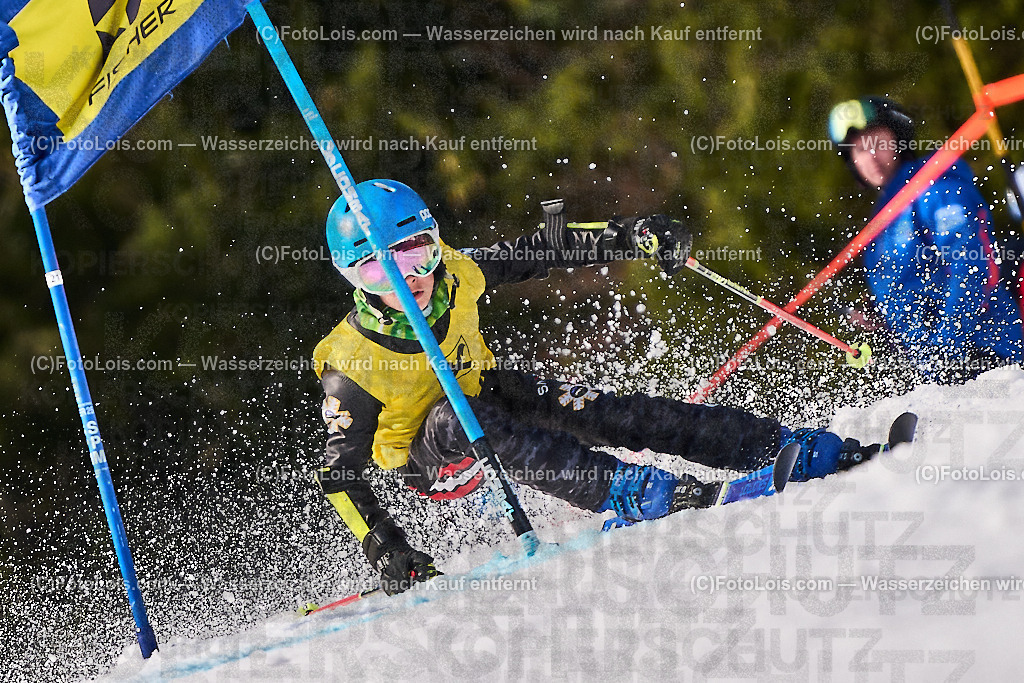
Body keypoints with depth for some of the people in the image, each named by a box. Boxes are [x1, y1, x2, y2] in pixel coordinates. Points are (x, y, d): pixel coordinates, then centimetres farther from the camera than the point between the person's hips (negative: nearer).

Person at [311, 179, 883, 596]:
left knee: (595, 410, -19)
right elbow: (339, 474, -24)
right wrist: (384, 547, -37)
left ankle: (803, 451, -23)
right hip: (432, 459, -4)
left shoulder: (454, 277, -16)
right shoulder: (351, 366, -27)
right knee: (453, 418, -37)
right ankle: (632, 493, -47)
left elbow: (536, 254, -3)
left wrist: (633, 237, -9)